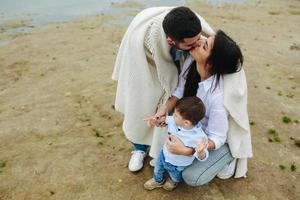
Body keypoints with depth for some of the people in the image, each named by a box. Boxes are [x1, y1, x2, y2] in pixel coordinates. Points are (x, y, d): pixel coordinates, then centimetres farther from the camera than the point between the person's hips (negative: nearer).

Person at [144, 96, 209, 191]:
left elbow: (202, 157, -35)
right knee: (157, 170, 32)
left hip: (177, 166, -4)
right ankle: (158, 181, 65)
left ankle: (173, 182, 68)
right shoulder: (174, 121, -24)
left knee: (175, 177, 31)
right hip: (164, 154, 4)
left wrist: (200, 152, -57)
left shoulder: (199, 137, -41)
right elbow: (166, 118, -1)